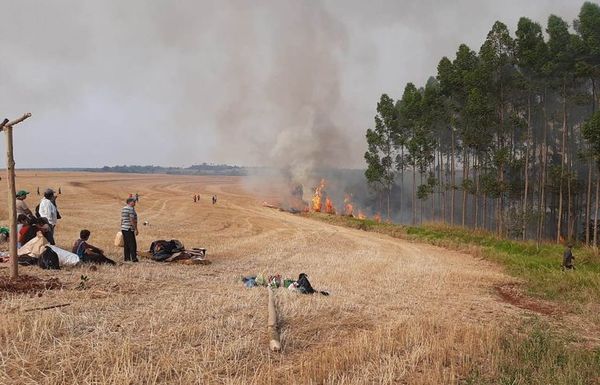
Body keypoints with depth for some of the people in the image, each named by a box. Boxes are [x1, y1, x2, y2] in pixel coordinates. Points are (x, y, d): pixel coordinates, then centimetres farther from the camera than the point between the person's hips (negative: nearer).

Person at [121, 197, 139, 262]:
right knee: (132, 244, -7)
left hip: (123, 228, 9)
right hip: (130, 228, -9)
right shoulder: (131, 209, -13)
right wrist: (136, 229, -15)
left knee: (126, 244, 11)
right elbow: (132, 220, -17)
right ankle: (134, 258, -8)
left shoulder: (123, 209, 15)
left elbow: (122, 220, 18)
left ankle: (126, 258, 12)